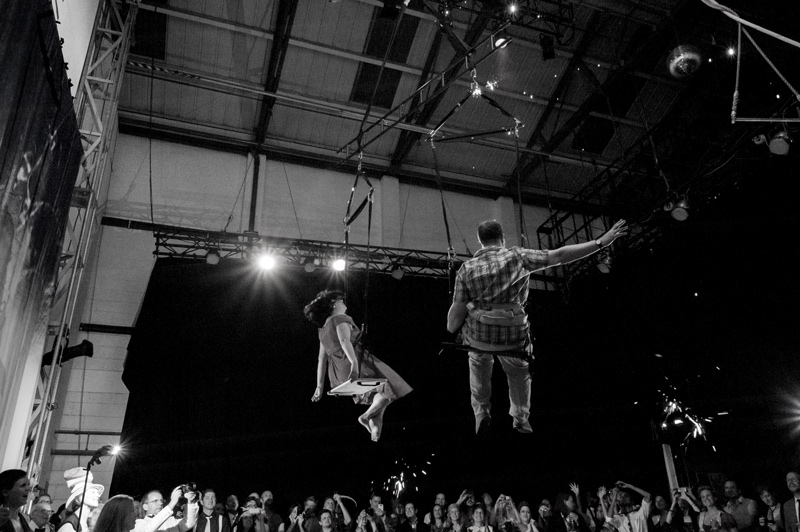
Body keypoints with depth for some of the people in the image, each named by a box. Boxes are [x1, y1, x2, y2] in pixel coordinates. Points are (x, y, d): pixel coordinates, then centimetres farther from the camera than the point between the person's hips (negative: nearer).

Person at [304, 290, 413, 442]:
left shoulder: (323, 330, 19)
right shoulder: (341, 319, -5)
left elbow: (321, 359, 18)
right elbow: (344, 341, -25)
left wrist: (320, 386, 18)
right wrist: (354, 363, -38)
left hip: (339, 375, 9)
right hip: (359, 365, -9)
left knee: (379, 396, 22)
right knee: (390, 388, -2)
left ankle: (375, 429, 14)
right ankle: (366, 416, -10)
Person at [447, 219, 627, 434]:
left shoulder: (467, 269, -6)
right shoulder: (516, 256, -8)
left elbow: (457, 310, -7)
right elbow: (558, 256, -12)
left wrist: (451, 332, 11)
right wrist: (600, 243, -9)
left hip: (478, 335, 1)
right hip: (512, 337, 0)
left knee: (479, 360, 34)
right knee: (519, 371, 31)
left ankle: (481, 412, 28)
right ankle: (521, 417, 36)